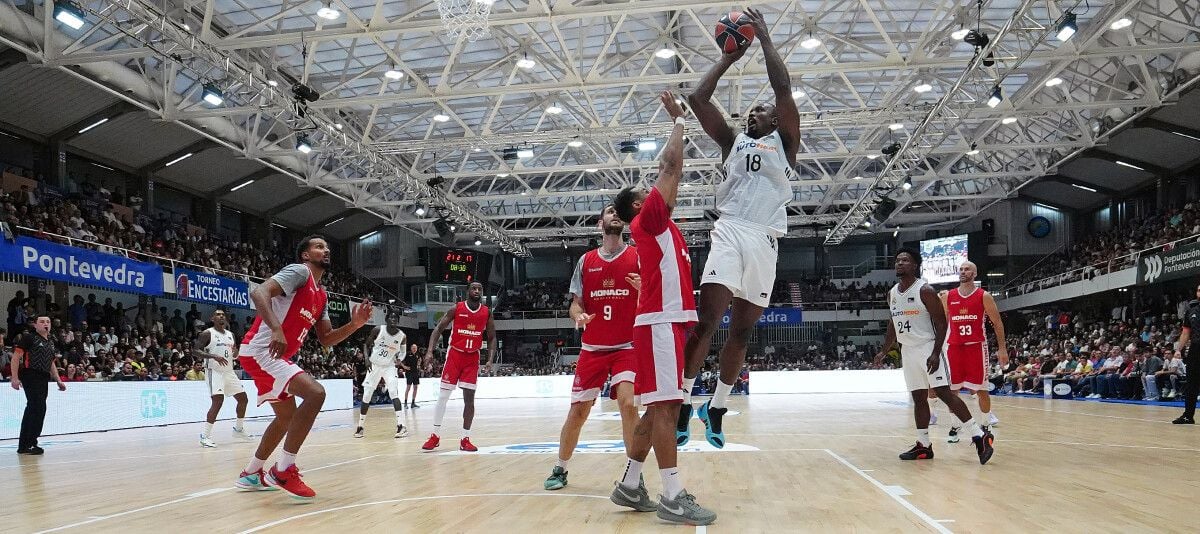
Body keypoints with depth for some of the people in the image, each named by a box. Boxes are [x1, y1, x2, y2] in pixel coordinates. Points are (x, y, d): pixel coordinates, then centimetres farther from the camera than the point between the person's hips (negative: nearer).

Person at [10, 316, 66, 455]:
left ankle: (23, 445, 17)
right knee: (39, 408, -13)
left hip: (44, 379, 8)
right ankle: (30, 443, -6)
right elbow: (15, 358, -8)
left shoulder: (51, 342, 20)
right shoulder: (29, 338, -3)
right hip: (31, 376, -8)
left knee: (32, 409, 11)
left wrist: (58, 381, 19)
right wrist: (15, 377, -16)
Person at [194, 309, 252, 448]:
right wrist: (214, 356, -28)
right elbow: (195, 351, -15)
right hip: (214, 371, -7)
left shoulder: (231, 335, 13)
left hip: (229, 371, 7)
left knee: (243, 399, 10)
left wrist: (235, 352, -4)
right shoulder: (207, 333, -7)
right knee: (218, 400, -23)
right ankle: (205, 435, -16)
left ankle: (238, 429, 28)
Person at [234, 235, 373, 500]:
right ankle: (283, 470, -17)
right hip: (260, 350, -11)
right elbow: (259, 292, -24)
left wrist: (355, 324, 1)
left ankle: (251, 474, 36)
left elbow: (326, 340, 17)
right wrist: (276, 329, -38)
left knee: (287, 416, 23)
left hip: (275, 356, 11)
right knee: (315, 393, -23)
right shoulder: (299, 271, -9)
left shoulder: (321, 295, 18)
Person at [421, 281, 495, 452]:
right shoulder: (456, 308, -7)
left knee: (469, 397, -1)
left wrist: (490, 360, -8)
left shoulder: (487, 312, -1)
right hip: (454, 355, -2)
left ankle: (465, 439, 6)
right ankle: (435, 436, 9)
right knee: (443, 396, -2)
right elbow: (438, 329, -4)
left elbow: (492, 338, 5)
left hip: (472, 358, 2)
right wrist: (430, 351, -16)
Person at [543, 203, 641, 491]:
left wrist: (644, 290, -24)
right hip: (592, 348, 2)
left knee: (628, 404, -20)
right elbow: (575, 304, 10)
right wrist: (579, 316, -14)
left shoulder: (639, 257, 1)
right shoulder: (586, 261, 7)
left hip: (627, 346, -2)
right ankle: (560, 469, 23)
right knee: (578, 411, 5)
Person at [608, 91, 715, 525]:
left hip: (669, 321, 10)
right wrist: (678, 119, 3)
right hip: (660, 323, -10)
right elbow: (671, 167, -3)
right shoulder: (647, 220, -3)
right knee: (663, 405, -12)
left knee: (660, 406, 11)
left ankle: (630, 484, 17)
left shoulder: (660, 226, 23)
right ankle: (673, 497, -13)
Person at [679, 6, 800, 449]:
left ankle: (716, 408, 17)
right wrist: (729, 59, 18)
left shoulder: (784, 142, 15)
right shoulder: (732, 142, 20)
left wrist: (765, 38, 9)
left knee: (741, 331, 6)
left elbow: (782, 86, 1)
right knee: (706, 320, -16)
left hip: (765, 240, 0)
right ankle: (683, 403, -15)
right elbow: (698, 98, 11)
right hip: (729, 232, 0)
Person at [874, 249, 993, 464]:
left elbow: (941, 322, -13)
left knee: (944, 392, -14)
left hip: (928, 348, -7)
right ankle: (924, 446, 14)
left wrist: (936, 353, -20)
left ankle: (980, 436, -9)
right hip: (907, 350, 7)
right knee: (918, 397, 8)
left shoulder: (925, 291, -12)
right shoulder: (892, 294, 9)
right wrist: (884, 351, 18)